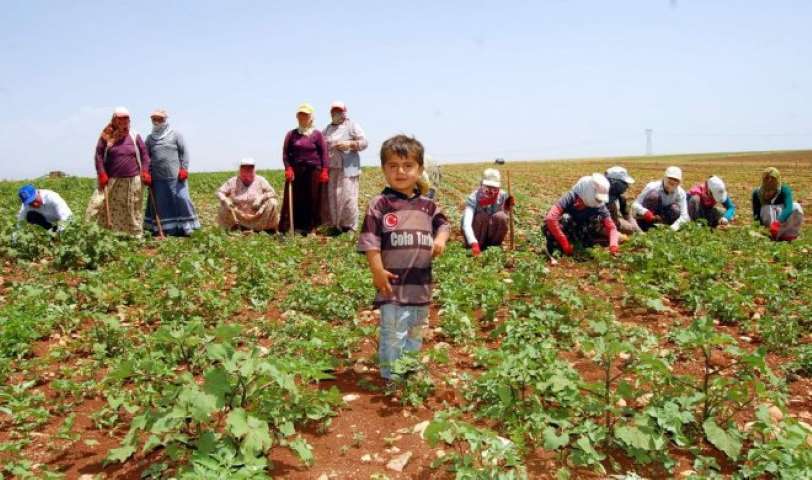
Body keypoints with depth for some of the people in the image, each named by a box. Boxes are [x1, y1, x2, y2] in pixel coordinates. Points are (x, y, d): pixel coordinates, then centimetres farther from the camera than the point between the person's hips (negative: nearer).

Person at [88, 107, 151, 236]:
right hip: (112, 181, -1)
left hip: (132, 181, 1)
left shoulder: (134, 136, 7)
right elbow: (99, 155, 1)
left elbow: (144, 154, 10)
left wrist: (145, 172, 0)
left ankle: (137, 234, 15)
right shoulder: (106, 136, 2)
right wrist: (102, 174, -7)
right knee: (106, 208, -3)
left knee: (133, 210, 8)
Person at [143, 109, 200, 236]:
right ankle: (162, 228, 14)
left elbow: (184, 152, 0)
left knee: (181, 199, -7)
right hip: (158, 177, 4)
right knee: (160, 202, 6)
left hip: (175, 176, -3)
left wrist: (184, 168, -8)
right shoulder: (150, 138, 13)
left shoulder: (175, 134, 3)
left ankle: (185, 227, 2)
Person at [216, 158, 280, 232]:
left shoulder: (260, 180, -2)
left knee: (273, 203, -22)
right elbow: (220, 192, 1)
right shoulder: (233, 181, 0)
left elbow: (272, 193, -6)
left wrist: (261, 198, -25)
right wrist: (225, 200, -22)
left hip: (258, 215, -1)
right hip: (238, 215, 1)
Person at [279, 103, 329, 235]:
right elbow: (285, 152, 7)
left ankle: (310, 227, 9)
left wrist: (324, 170, -8)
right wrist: (288, 168, -7)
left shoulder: (317, 134, 6)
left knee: (313, 200, 0)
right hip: (295, 171, 1)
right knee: (295, 199, -1)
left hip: (313, 171, -1)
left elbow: (324, 153, 2)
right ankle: (296, 226, 2)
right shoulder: (291, 134, 11)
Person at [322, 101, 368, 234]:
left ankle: (350, 226, -1)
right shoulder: (327, 128, 19)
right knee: (331, 196, 3)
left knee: (347, 196, -9)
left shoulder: (352, 126, 3)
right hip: (330, 168, 6)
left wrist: (349, 144, -15)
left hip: (347, 168, -5)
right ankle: (335, 224, 12)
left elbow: (363, 142, -3)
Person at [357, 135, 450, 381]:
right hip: (393, 282, -6)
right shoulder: (379, 205, -9)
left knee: (415, 333, 21)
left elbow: (442, 223, 18)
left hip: (422, 283, 6)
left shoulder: (427, 205, 6)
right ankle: (391, 379, 12)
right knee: (393, 334, -2)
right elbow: (370, 240, -12)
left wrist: (441, 239, -5)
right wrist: (377, 271, -17)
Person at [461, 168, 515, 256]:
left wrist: (507, 209, -24)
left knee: (501, 216, -25)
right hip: (475, 238, -3)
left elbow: (504, 221, -5)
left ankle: (494, 247, -6)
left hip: (492, 235, 3)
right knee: (482, 216, -31)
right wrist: (474, 244, -51)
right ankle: (478, 247, -13)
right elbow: (466, 224, -36)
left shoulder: (503, 196, -12)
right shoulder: (474, 198, -23)